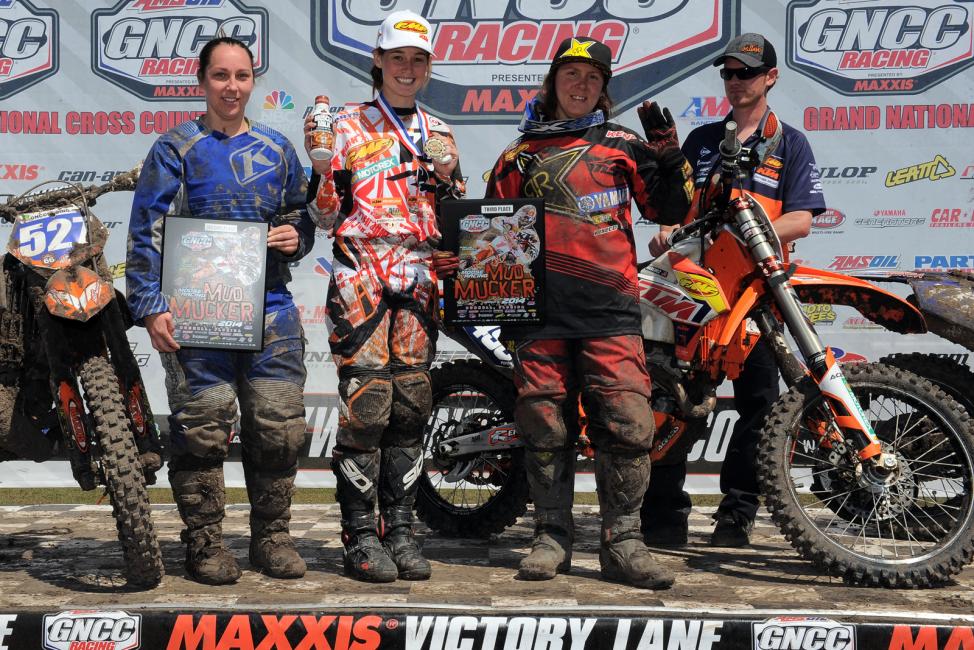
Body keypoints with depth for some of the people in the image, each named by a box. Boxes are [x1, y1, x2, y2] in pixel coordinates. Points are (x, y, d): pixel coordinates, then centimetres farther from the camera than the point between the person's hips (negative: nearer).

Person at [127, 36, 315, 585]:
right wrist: (151, 307, -9)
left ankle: (272, 536, 16)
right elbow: (146, 232, -1)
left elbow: (303, 213, 23)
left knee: (279, 427, 2)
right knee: (202, 429, -2)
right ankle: (205, 542, 9)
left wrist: (297, 236, -1)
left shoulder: (277, 149, 15)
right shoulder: (176, 148, 4)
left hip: (271, 309, 3)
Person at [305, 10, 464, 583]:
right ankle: (360, 535, 1)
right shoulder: (349, 126, 5)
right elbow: (325, 215, 2)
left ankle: (400, 530, 12)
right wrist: (321, 162, -14)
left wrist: (449, 185, 5)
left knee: (411, 408, 4)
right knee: (365, 406, -8)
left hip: (419, 285, 5)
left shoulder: (440, 136, 19)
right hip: (361, 281, -4)